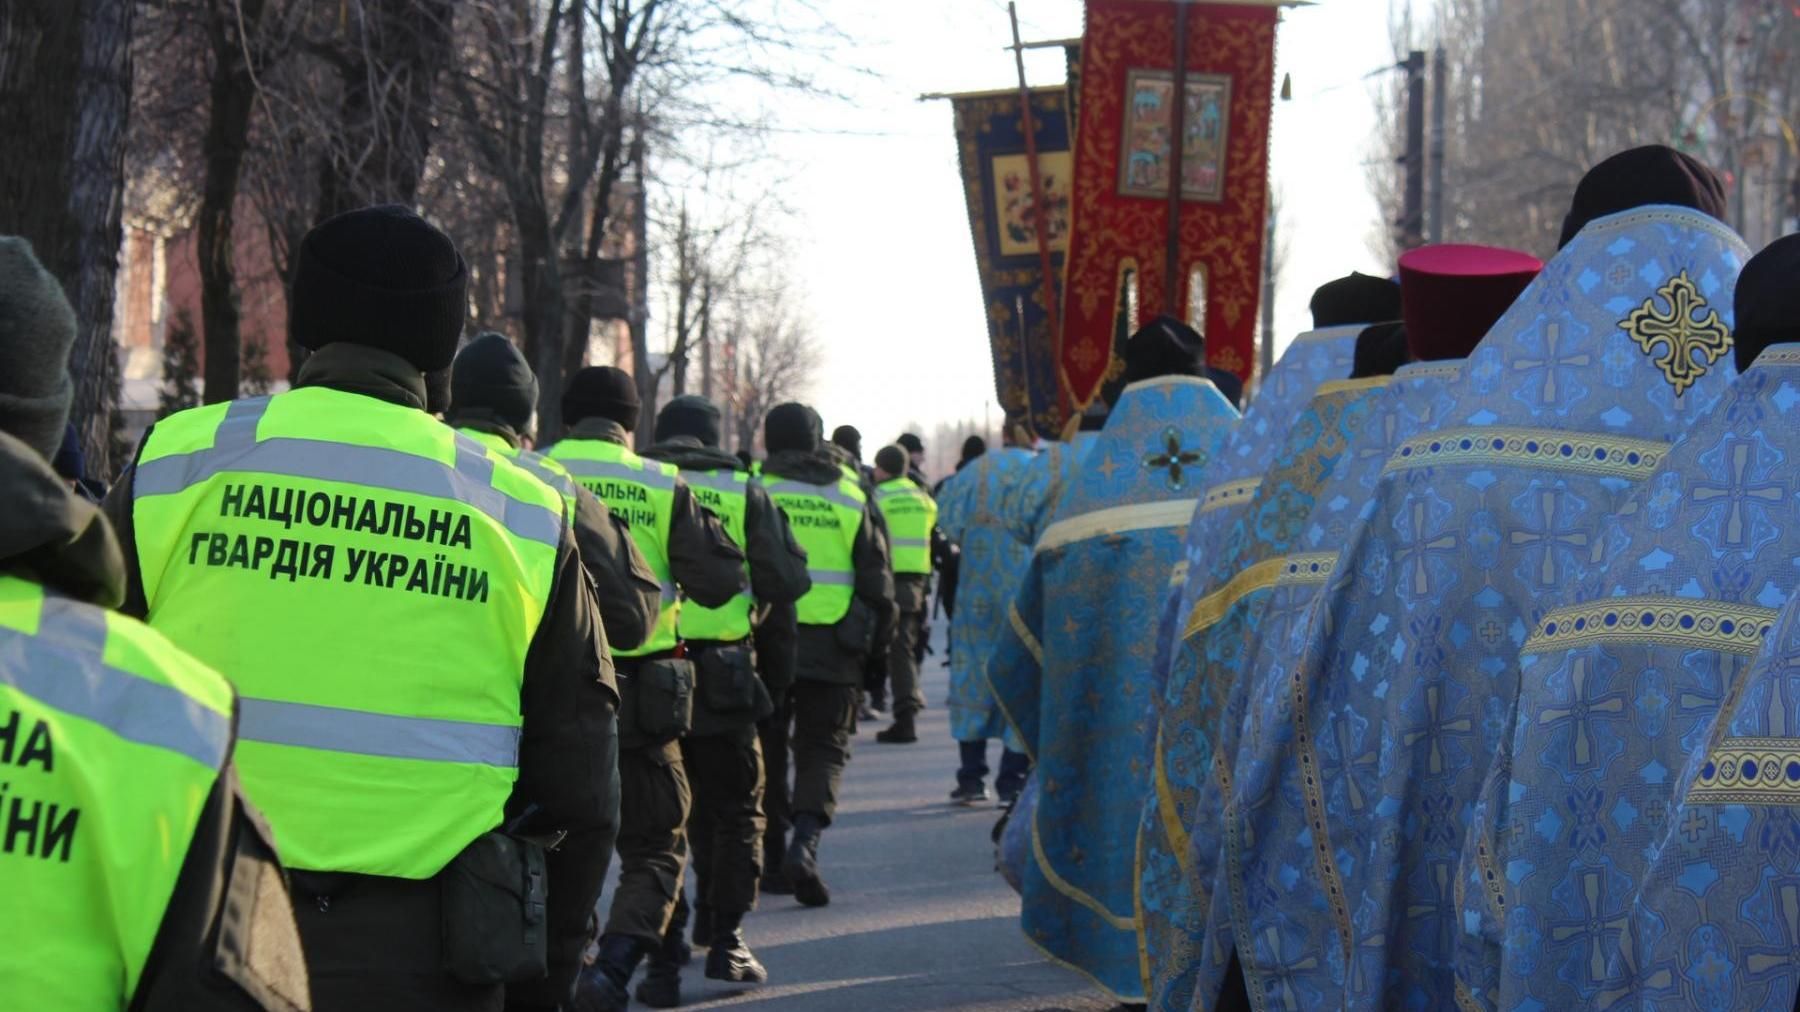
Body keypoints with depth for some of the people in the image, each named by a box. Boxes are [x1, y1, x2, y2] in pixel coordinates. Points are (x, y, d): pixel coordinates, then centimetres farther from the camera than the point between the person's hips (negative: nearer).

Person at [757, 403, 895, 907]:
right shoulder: (851, 497, 5)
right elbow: (877, 582, 6)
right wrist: (878, 649, 14)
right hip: (831, 647, 0)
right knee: (823, 748, 6)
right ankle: (805, 841, -17)